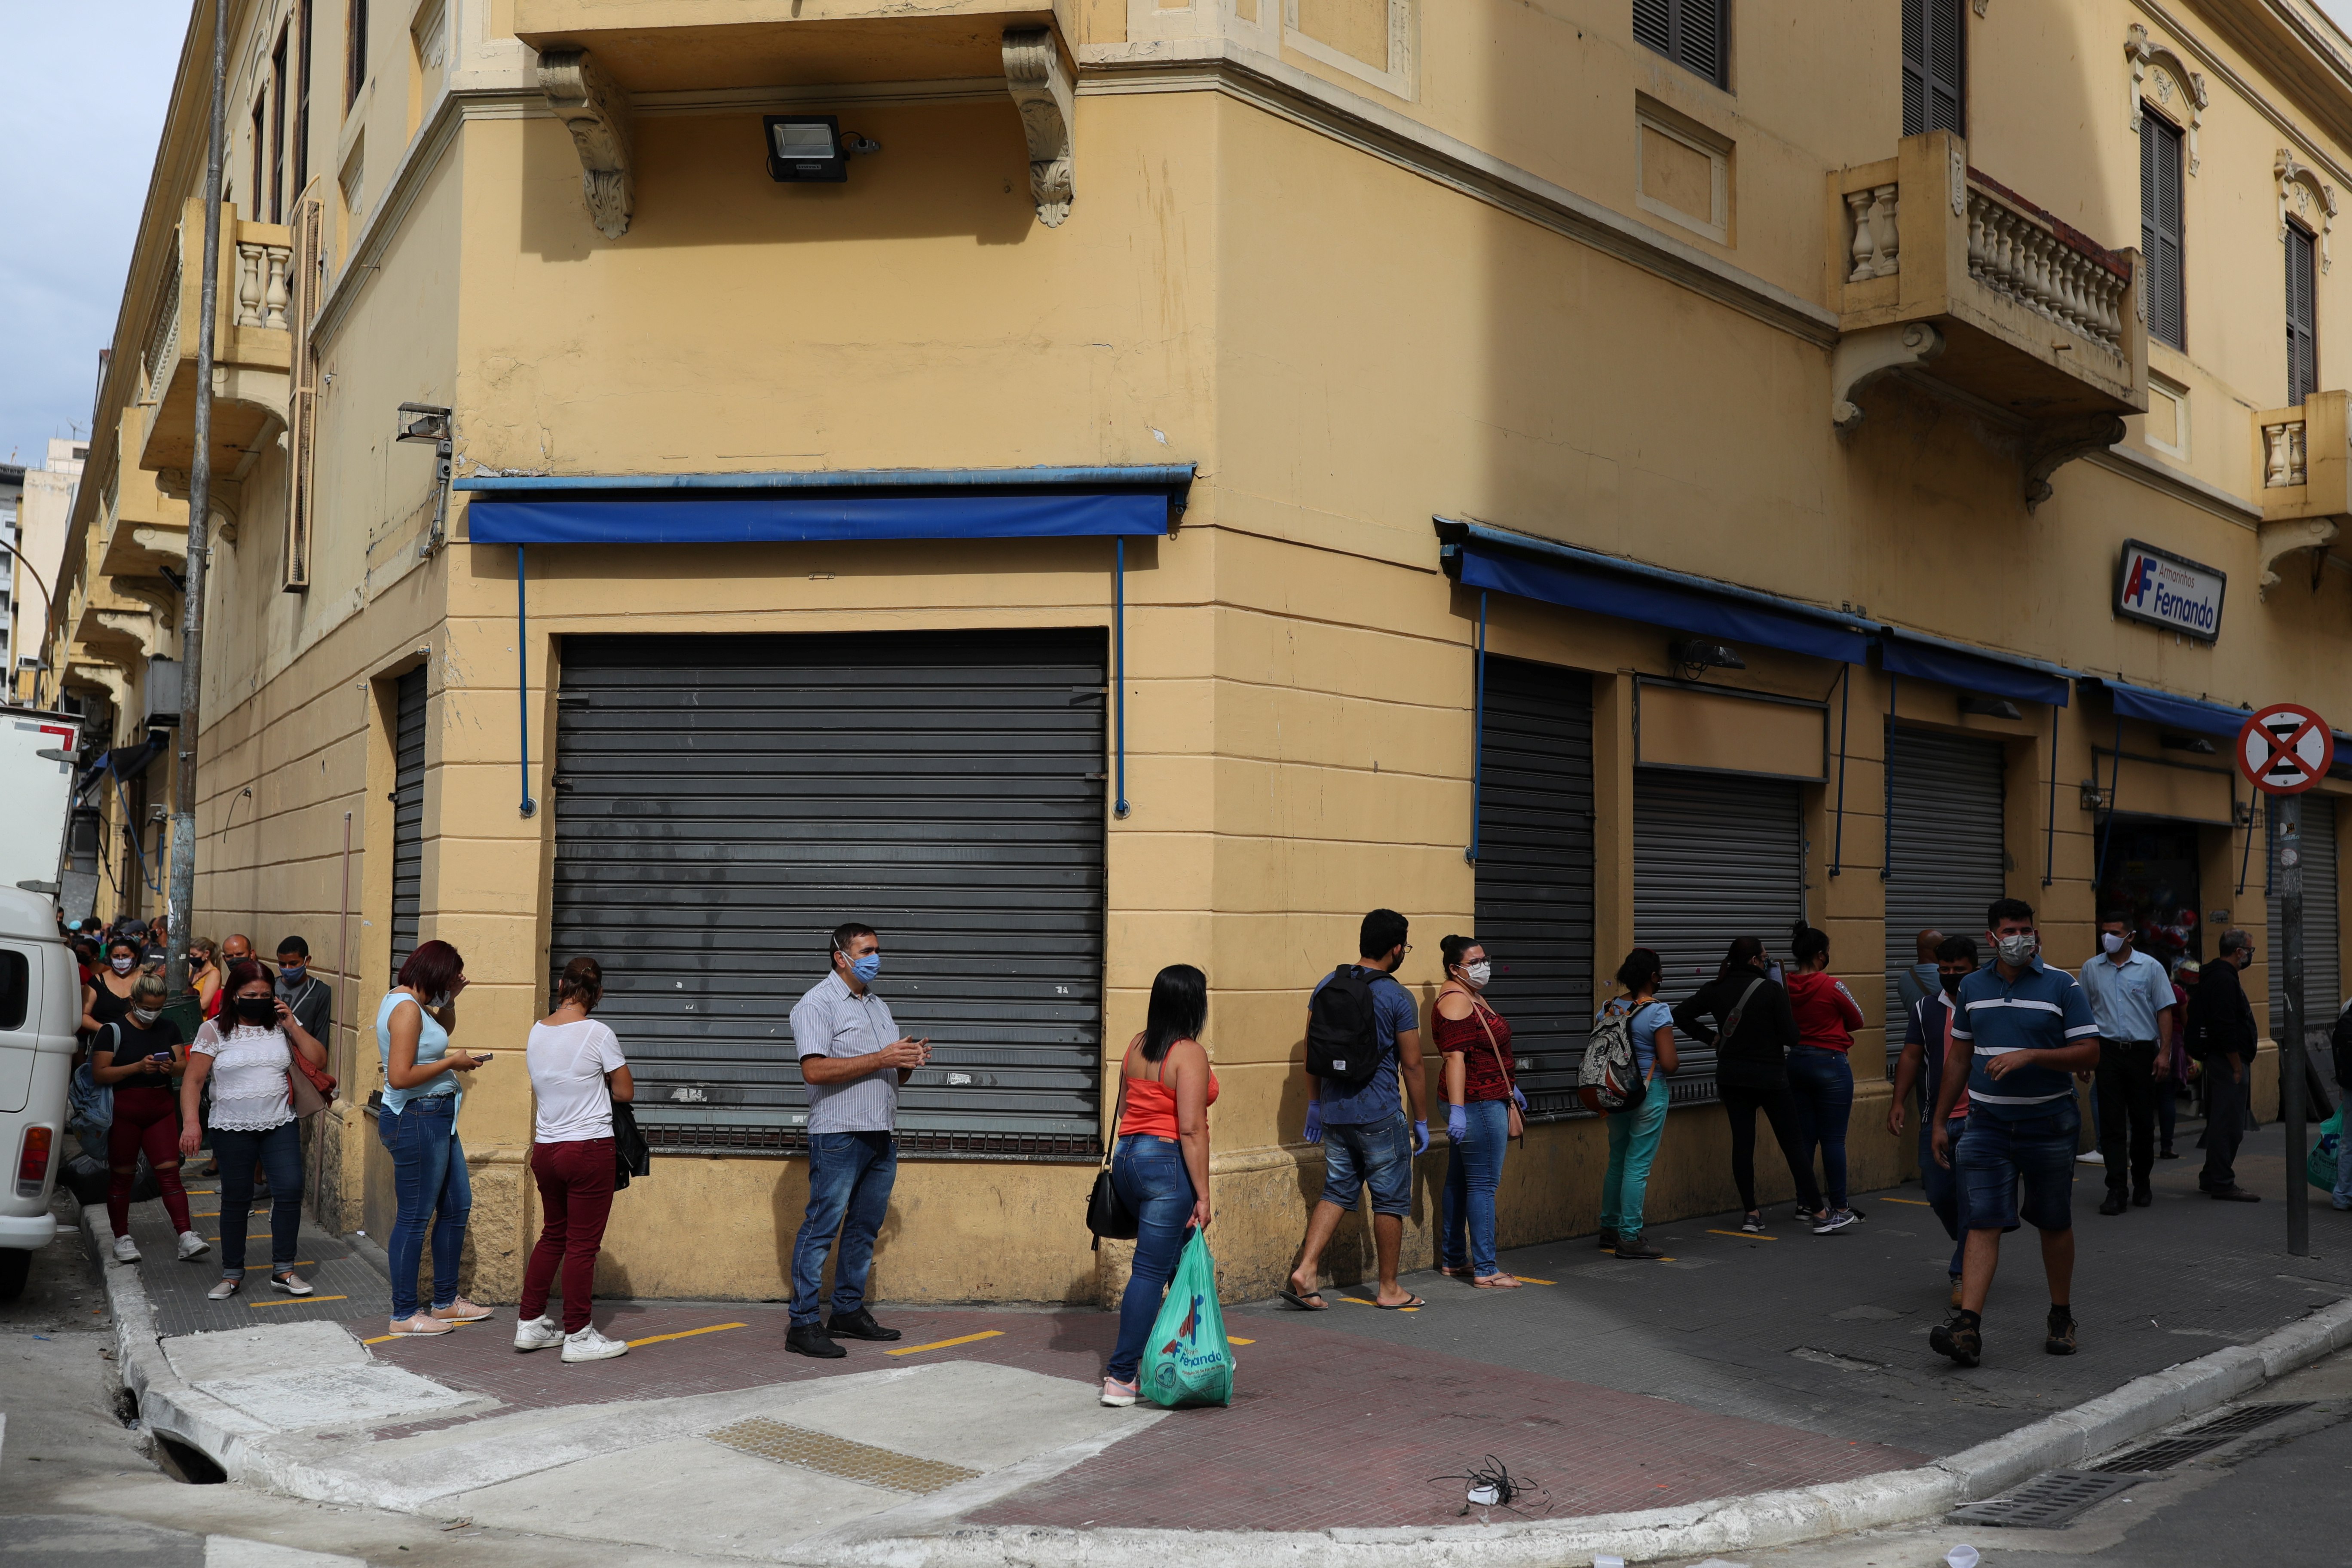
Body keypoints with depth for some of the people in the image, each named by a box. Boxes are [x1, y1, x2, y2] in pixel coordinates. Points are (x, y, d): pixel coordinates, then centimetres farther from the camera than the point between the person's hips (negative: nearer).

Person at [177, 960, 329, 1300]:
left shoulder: (281, 1025, 6)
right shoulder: (215, 1031, -1)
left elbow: (319, 1061, 1)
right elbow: (193, 1081, -5)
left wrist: (292, 1026, -7)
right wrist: (190, 1123, -17)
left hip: (280, 1125, 2)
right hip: (233, 1129, -1)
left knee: (290, 1189, -10)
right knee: (236, 1200, 6)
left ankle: (283, 1271, 0)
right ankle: (232, 1274, 21)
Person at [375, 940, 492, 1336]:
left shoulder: (406, 1000, 12)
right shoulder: (406, 1008, -19)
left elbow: (444, 1030, 32)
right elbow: (400, 1077, -26)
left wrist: (450, 1000, 14)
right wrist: (452, 1063, -15)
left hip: (435, 1118, 11)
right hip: (417, 1120, -11)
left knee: (458, 1206, 16)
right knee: (414, 1218, -1)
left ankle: (446, 1302, 26)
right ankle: (404, 1315, 9)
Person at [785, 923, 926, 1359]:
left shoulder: (879, 1006, 21)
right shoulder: (816, 1004, -5)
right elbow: (815, 1070, -18)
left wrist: (910, 1062, 1)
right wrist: (881, 1059, -18)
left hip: (883, 1136, 8)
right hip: (839, 1136, -8)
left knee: (865, 1228, 11)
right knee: (821, 1229, -7)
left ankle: (849, 1310, 20)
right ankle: (803, 1325, -4)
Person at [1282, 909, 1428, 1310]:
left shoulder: (1327, 985, 4)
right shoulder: (1398, 998, -11)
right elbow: (1411, 1065, -8)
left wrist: (1314, 1103, 17)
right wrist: (1421, 1121, 1)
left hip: (1334, 1111, 5)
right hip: (1380, 1115, -5)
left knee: (1337, 1191, 14)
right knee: (1391, 1198, 7)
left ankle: (1305, 1271, 0)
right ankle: (1389, 1289, 16)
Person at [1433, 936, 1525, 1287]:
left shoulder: (1473, 998, 17)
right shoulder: (1455, 1001, -16)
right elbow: (1454, 1057, -23)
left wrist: (1510, 1088, 31)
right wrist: (1456, 1109, -28)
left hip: (1489, 1098, 10)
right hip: (1476, 1103, -10)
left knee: (1459, 1181, 13)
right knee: (1483, 1184, -8)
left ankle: (1453, 1259, 20)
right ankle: (1485, 1270, -6)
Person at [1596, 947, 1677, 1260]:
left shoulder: (1607, 1010, 3)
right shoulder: (1658, 1012, -14)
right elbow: (1668, 1062, -16)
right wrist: (1675, 1064, 5)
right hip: (1650, 1093, -6)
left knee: (1617, 1161, 17)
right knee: (1638, 1166, -3)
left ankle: (1610, 1228, 25)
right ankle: (1629, 1237, -2)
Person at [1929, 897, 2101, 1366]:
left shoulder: (2062, 985, -4)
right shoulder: (1973, 988, 7)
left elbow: (2089, 1054, -9)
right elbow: (1959, 1058, 14)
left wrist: (2030, 1055, -22)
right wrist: (1940, 1121, 13)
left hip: (2048, 1126, -2)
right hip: (1987, 1126, 2)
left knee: (2055, 1224, 11)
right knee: (1983, 1223, -7)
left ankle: (2061, 1318, 29)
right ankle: (1968, 1327, -15)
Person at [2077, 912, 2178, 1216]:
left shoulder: (2150, 967, 2)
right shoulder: (2091, 969, 8)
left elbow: (2165, 1011, 1)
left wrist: (2164, 1052, -7)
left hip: (2143, 1051, -1)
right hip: (2108, 1052, 1)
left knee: (2143, 1121, 6)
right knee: (2112, 1122, -4)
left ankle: (2142, 1184, 22)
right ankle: (2117, 1190, -4)